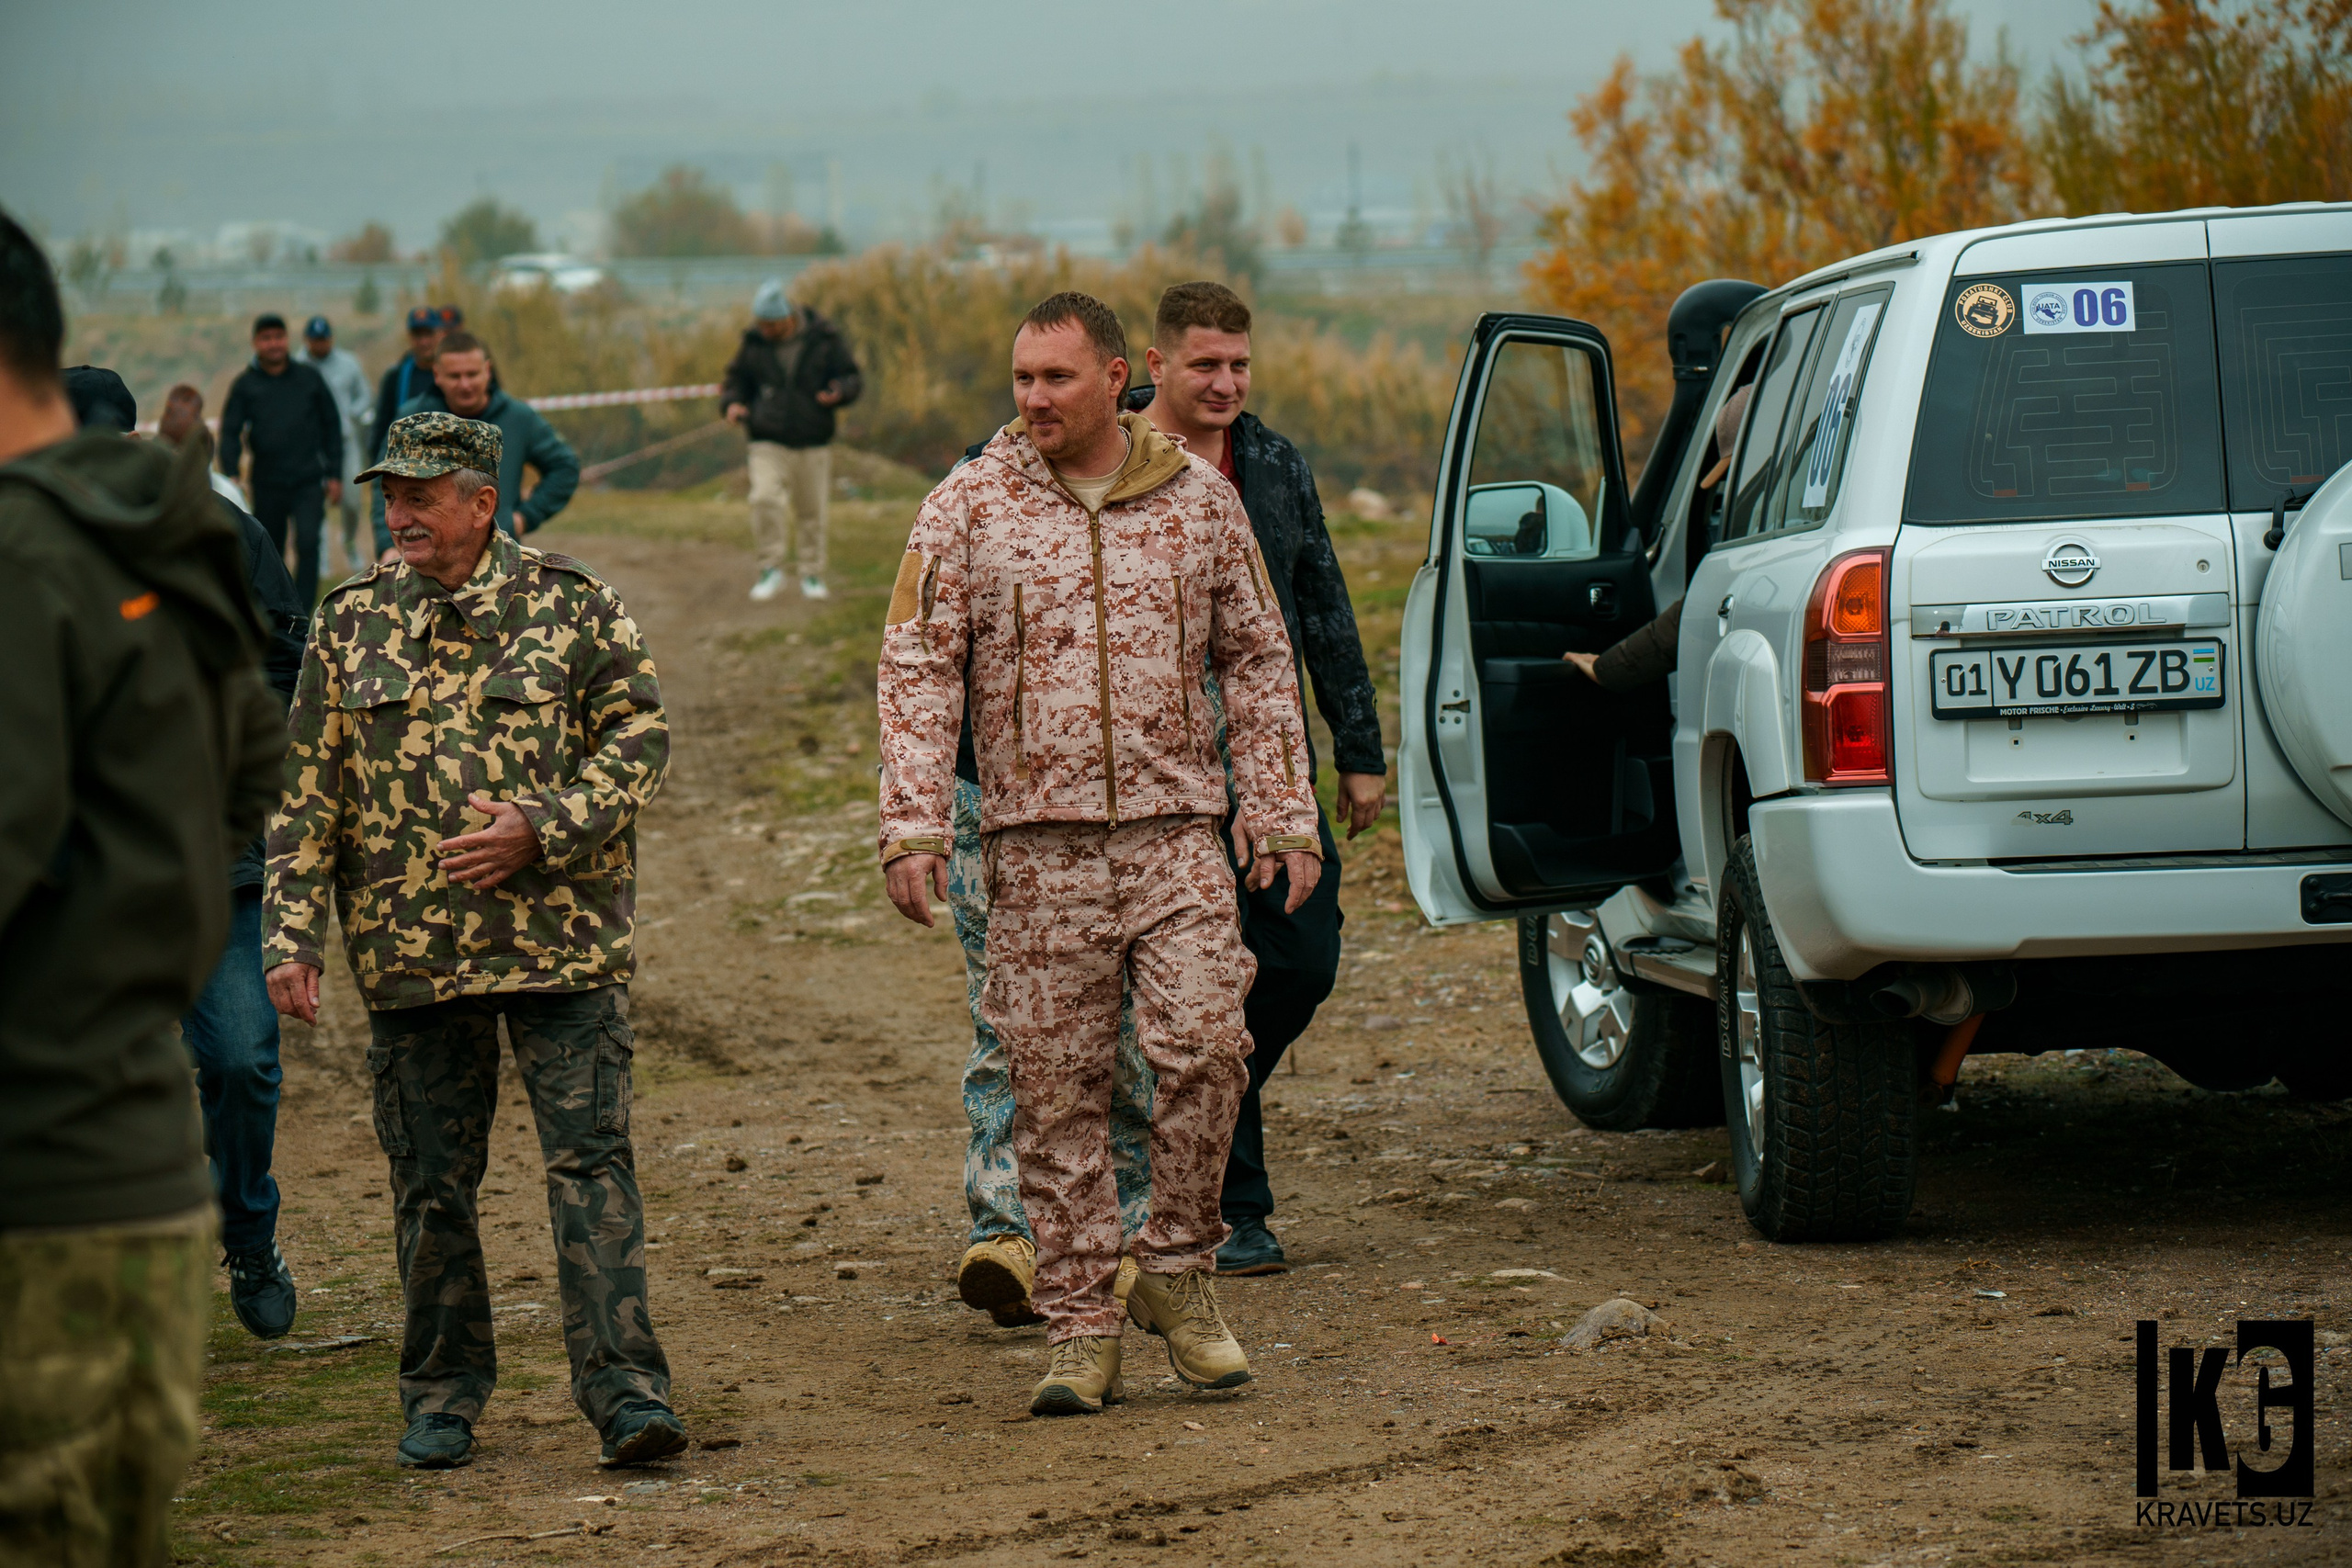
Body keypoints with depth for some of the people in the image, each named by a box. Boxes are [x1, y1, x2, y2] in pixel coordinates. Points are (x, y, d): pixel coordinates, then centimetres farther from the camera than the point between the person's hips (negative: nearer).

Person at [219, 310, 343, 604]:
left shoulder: (310, 379, 6)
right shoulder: (245, 386, 5)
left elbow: (332, 426, 12)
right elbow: (230, 434, 2)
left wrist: (334, 475, 6)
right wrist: (230, 479, -13)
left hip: (309, 483, -1)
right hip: (268, 486, 1)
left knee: (308, 542, -18)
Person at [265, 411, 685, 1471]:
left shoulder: (568, 606, 0)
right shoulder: (351, 624, 7)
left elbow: (640, 738, -1)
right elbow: (306, 794, 8)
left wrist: (544, 829, -14)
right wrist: (290, 934, 1)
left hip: (562, 942, -2)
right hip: (409, 950, 3)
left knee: (591, 1163, -6)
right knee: (431, 1184, 8)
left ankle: (624, 1389, -5)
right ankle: (443, 1395, 20)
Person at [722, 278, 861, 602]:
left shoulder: (824, 341, -3)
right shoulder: (754, 342, 1)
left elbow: (853, 379, 3)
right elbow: (738, 379, 15)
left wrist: (839, 392, -19)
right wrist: (733, 402, -5)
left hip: (813, 444, 0)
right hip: (768, 444, 0)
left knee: (811, 509, 7)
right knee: (765, 499, -20)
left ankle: (812, 575, 24)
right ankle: (771, 570, -9)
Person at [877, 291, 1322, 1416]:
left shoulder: (1199, 500, 7)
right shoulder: (967, 510, 2)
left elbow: (1257, 661, 13)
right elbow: (915, 673, 0)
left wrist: (1282, 815, 7)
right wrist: (912, 827, -11)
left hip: (1177, 830, 0)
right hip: (1039, 847, 0)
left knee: (1204, 1045, -14)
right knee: (1056, 1091, 1)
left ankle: (1178, 1270, 6)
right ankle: (1081, 1331, 9)